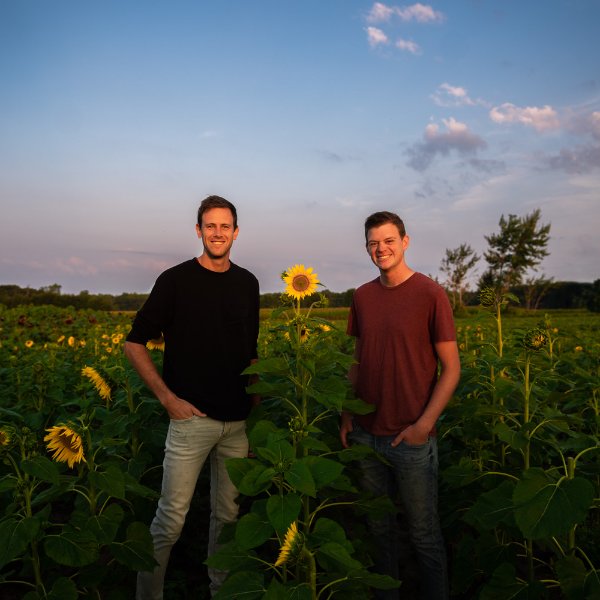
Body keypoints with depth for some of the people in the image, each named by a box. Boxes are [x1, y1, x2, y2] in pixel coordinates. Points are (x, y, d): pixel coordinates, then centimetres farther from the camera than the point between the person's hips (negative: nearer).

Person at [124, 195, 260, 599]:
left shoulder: (248, 284, 8)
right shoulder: (176, 280, -4)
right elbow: (135, 343, -2)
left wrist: (256, 400, 9)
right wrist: (167, 397, -9)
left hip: (238, 421, 4)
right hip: (191, 416, -4)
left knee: (228, 514, 14)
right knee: (172, 519, 1)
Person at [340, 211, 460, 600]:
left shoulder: (430, 294, -11)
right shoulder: (363, 296, 5)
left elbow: (451, 368, -10)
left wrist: (423, 425, -15)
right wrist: (347, 413, 8)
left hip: (412, 438, -4)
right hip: (366, 434, 5)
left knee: (424, 535, 10)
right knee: (380, 528, 18)